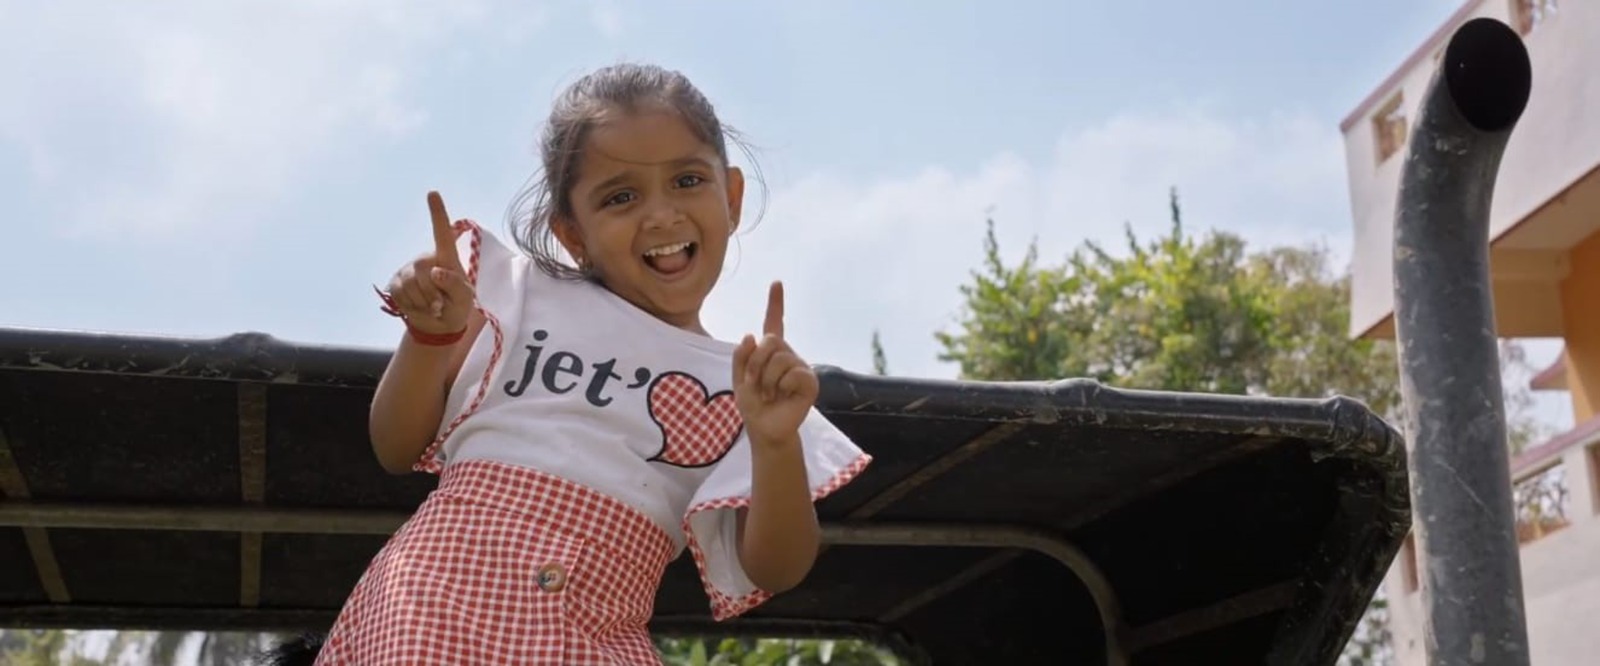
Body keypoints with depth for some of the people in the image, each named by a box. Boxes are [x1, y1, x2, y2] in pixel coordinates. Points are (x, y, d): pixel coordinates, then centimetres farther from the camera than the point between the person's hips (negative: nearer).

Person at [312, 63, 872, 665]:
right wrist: (430, 336, -5)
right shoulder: (521, 293, 10)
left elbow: (774, 570, 2)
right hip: (435, 601, 0)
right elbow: (398, 451, 11)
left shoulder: (745, 385, 10)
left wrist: (777, 443, -14)